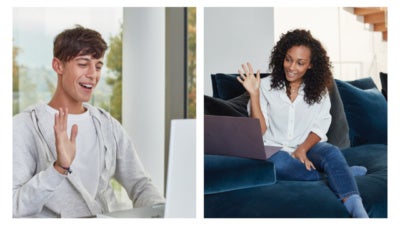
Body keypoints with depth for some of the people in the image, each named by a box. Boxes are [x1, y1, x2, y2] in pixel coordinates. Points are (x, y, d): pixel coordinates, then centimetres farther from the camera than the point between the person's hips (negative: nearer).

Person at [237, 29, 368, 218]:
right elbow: (259, 131, -7)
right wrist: (254, 94, -18)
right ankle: (345, 173, -22)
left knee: (332, 152, -32)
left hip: (309, 146, 2)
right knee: (280, 165, -36)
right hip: (276, 149, -1)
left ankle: (356, 209, -47)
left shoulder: (318, 89, 5)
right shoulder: (266, 86, -2)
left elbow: (320, 127, 1)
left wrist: (302, 149, -17)